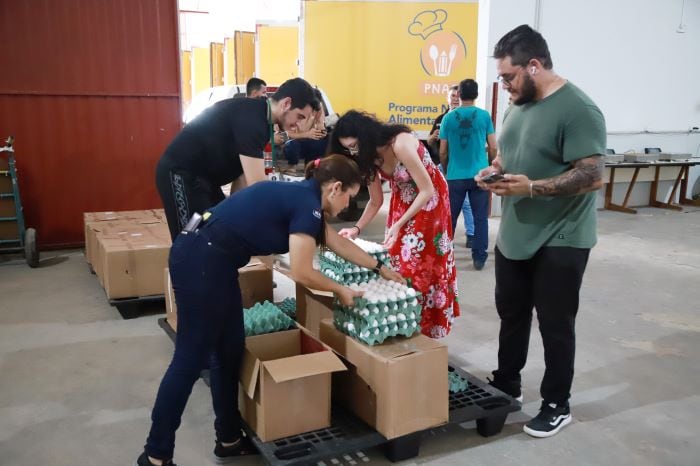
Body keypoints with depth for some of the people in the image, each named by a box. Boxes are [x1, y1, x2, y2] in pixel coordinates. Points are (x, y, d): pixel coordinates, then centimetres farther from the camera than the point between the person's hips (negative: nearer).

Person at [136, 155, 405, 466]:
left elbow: (339, 244, 29)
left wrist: (380, 268, 37)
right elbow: (302, 273, -13)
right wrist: (340, 290, 4)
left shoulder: (301, 197, 17)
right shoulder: (307, 205, -11)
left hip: (211, 260, 10)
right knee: (191, 357, -1)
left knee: (229, 351, 14)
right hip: (201, 262, -10)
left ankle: (229, 439, 27)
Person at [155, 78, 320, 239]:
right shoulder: (251, 117, -24)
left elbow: (243, 173, 8)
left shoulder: (259, 116, 7)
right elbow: (256, 184, -29)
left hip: (202, 176, 11)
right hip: (181, 174, -10)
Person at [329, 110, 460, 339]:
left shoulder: (401, 144, -32)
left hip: (428, 199, -7)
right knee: (396, 261, 7)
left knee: (418, 266, -3)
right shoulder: (370, 154, -9)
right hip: (401, 200, 7)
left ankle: (425, 327, 11)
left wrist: (398, 225, -28)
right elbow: (375, 201, 0)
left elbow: (426, 190, -27)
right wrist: (356, 229, -11)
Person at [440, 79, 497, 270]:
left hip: (455, 176, 1)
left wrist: (446, 171, 18)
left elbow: (443, 152, 3)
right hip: (479, 175, -1)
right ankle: (479, 258, 8)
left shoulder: (449, 117, 0)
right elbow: (493, 148, 0)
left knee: (450, 218, 12)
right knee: (480, 218, 6)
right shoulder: (484, 116, -2)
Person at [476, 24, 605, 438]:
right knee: (511, 314, 19)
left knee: (555, 325, 6)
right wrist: (495, 170, -2)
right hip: (514, 236, 8)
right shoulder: (519, 105, 8)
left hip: (559, 242, -8)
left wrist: (532, 188, -28)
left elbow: (592, 176, -22)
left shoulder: (578, 109, -18)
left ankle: (557, 405, 24)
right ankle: (506, 384, 38)